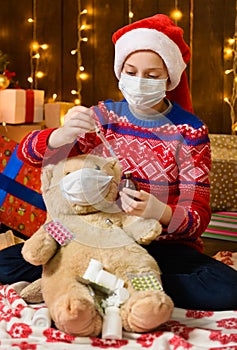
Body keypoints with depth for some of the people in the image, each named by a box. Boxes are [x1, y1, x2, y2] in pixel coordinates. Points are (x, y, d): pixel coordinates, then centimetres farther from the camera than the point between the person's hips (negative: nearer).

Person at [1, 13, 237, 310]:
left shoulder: (190, 131, -3)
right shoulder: (103, 116, 4)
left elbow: (197, 216, -7)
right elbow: (28, 153, -3)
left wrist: (161, 213, -31)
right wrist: (63, 134, -27)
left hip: (164, 248, -1)